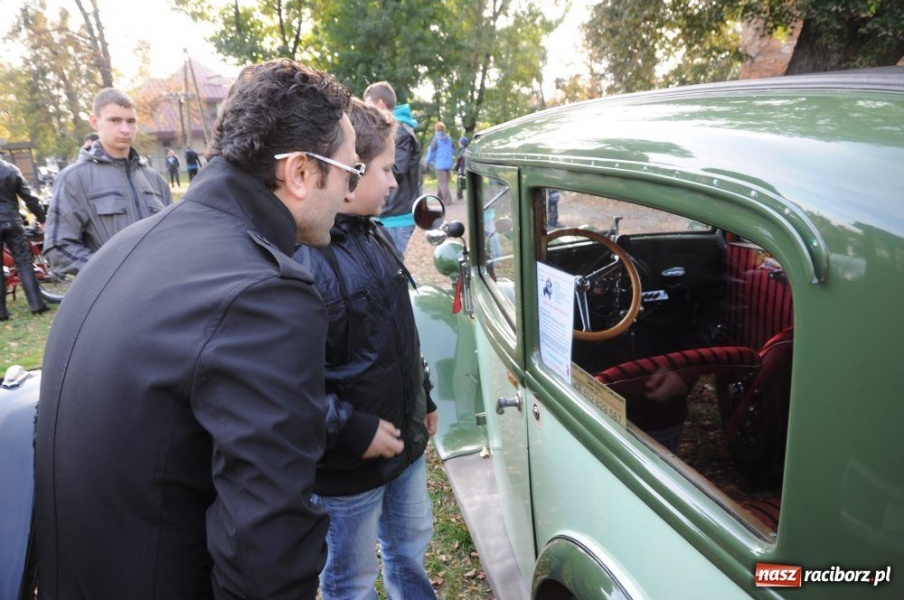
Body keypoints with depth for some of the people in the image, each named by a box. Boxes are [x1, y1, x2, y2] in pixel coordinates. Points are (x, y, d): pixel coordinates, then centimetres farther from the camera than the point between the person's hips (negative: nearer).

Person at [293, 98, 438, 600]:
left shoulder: (373, 235, 4)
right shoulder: (301, 259, -27)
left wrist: (423, 398, 18)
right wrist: (353, 430, -25)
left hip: (404, 441, 8)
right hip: (346, 465, -8)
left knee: (410, 546, 28)